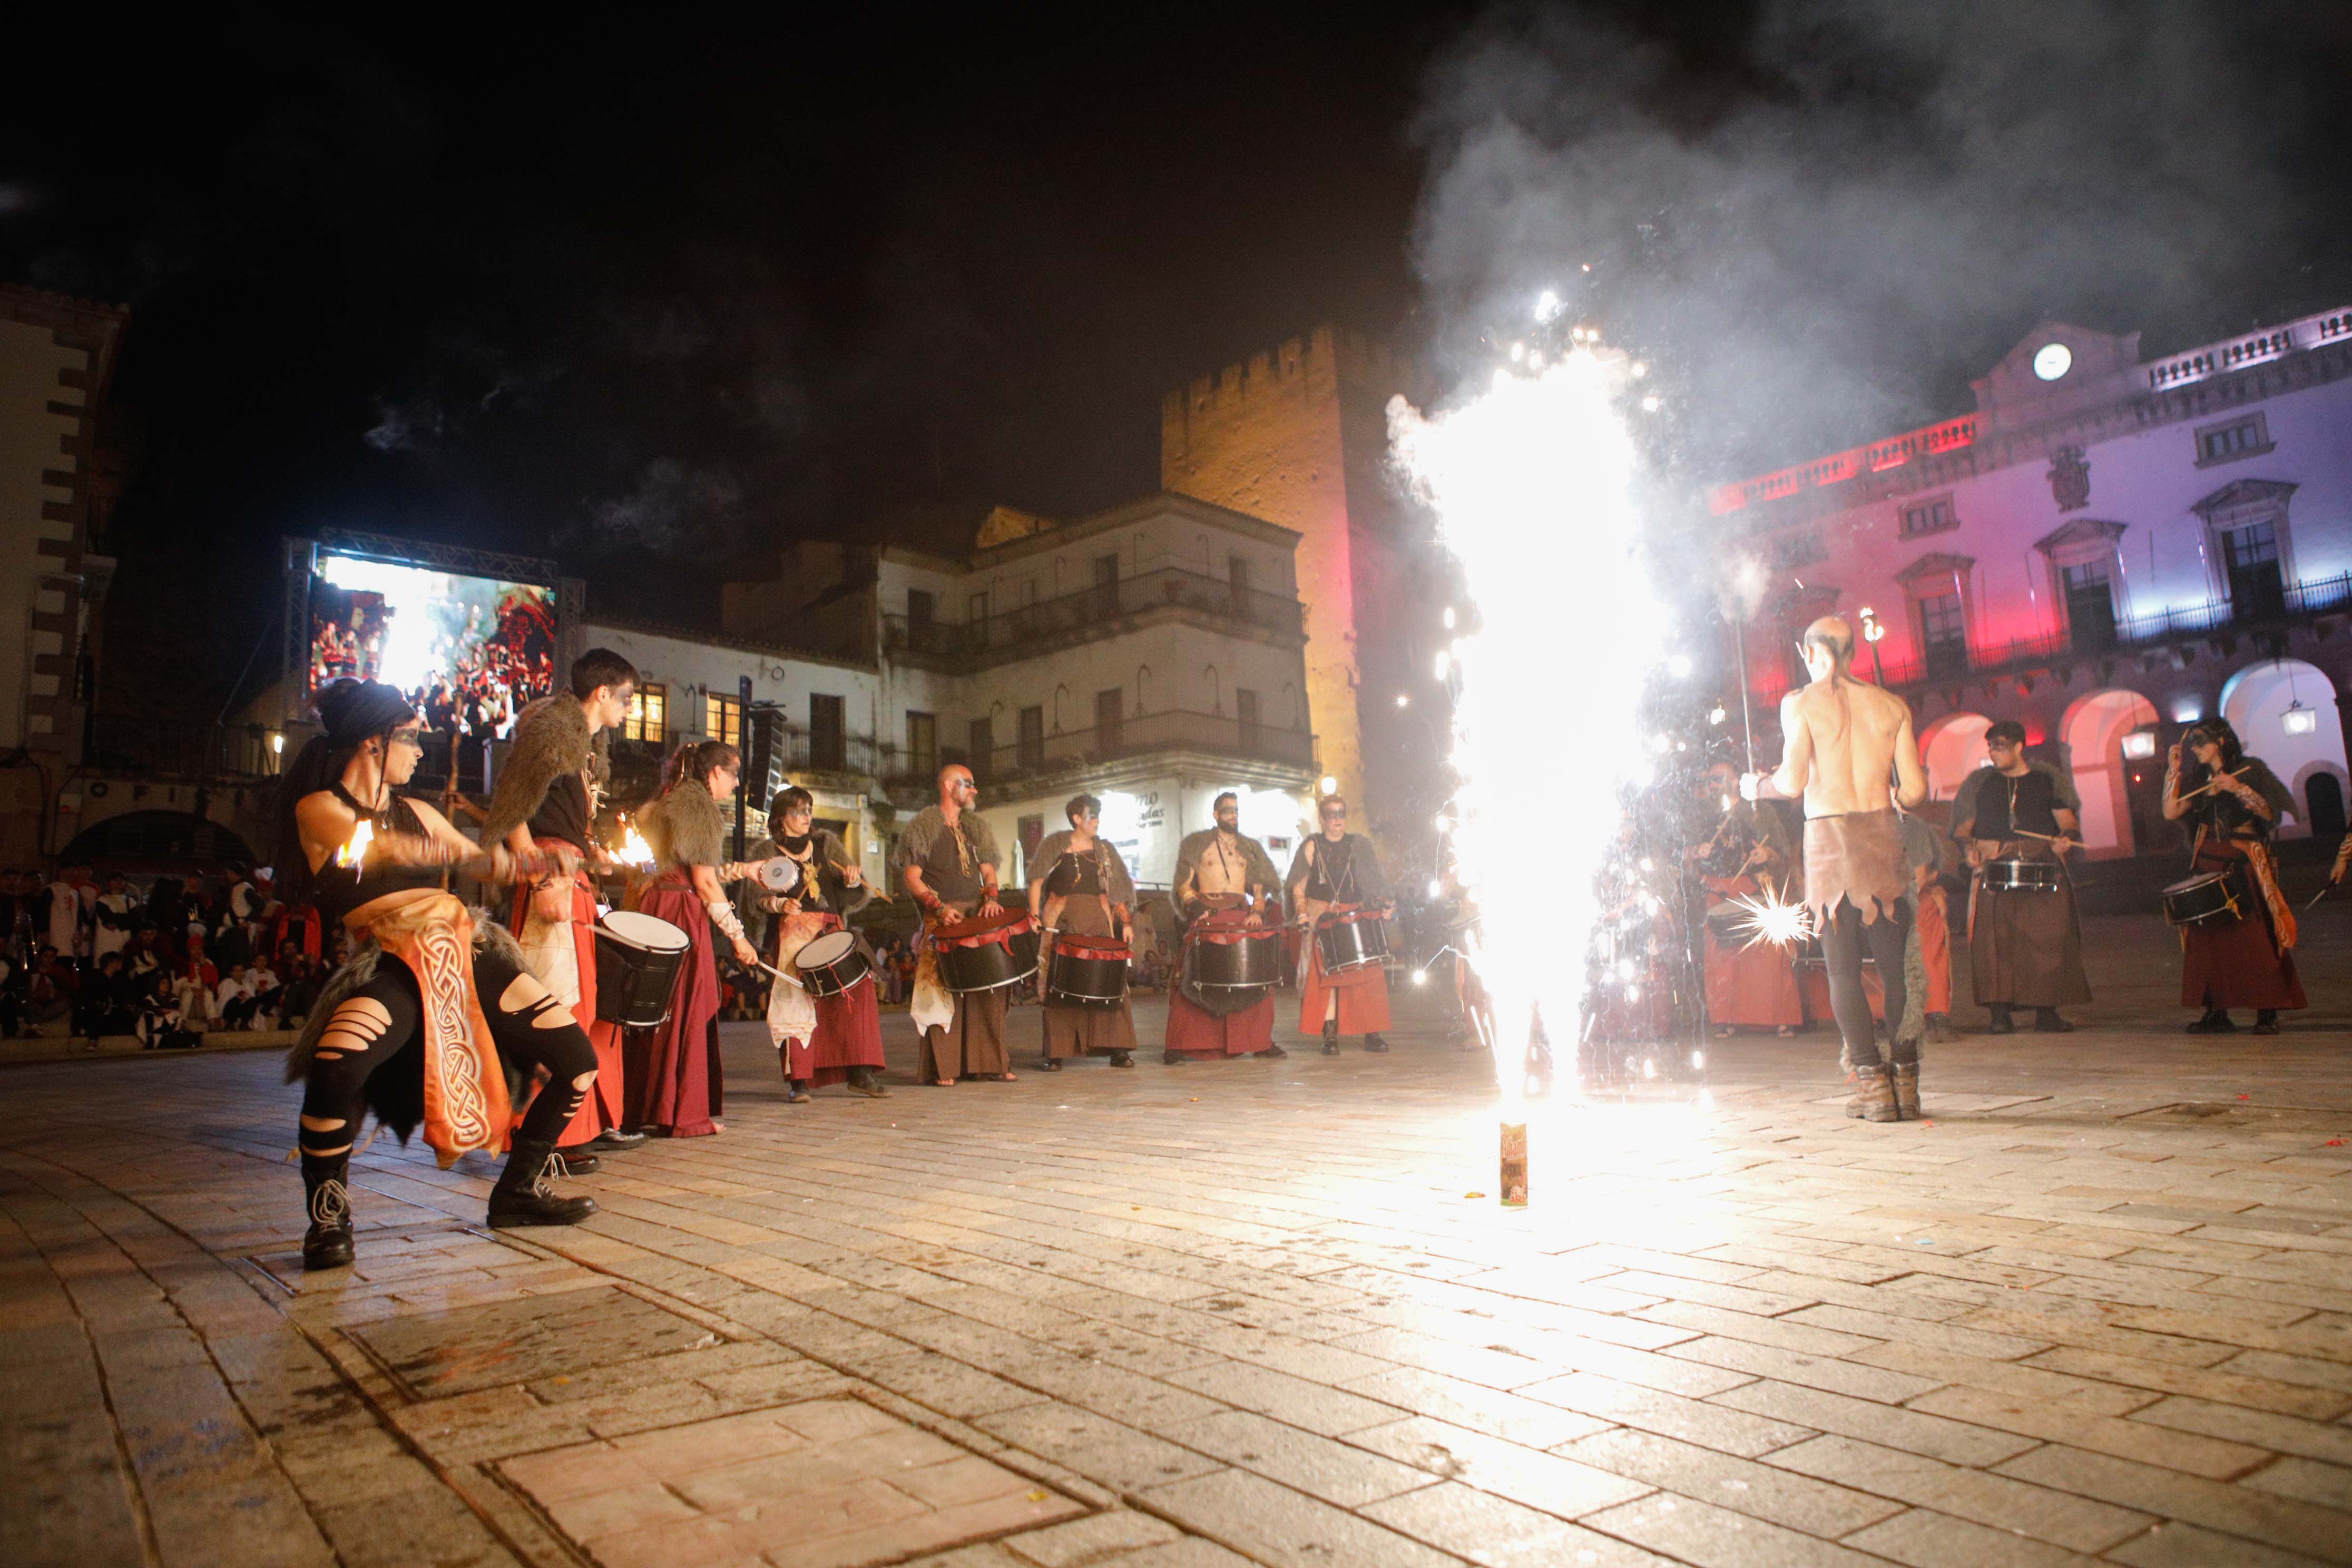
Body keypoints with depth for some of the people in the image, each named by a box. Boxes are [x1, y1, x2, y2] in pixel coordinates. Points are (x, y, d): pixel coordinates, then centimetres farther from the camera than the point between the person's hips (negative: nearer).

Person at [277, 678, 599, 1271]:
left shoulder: (415, 812, 20)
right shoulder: (318, 807, 2)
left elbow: (481, 861, 33)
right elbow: (379, 847, -17)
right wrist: (471, 854, -28)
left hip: (468, 949, 6)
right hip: (395, 964, -6)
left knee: (578, 1061, 0)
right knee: (336, 1067, -34)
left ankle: (519, 1190, 20)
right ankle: (328, 1218, -8)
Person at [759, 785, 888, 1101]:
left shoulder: (826, 842, 19)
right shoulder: (770, 851, 10)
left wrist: (852, 878, -8)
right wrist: (780, 904, -18)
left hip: (833, 930, 3)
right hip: (793, 933, -3)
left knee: (860, 988, -13)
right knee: (797, 1001, -15)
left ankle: (860, 1074, -8)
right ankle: (798, 1081, -8)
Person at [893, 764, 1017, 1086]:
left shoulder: (977, 827, 19)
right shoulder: (923, 827, 1)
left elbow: (988, 869, 16)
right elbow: (912, 877, -5)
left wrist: (992, 897, -4)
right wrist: (939, 906, -17)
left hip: (980, 914, 5)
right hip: (943, 919, -5)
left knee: (990, 989, 1)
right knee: (944, 991, -9)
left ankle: (991, 1062, 7)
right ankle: (943, 1067, -5)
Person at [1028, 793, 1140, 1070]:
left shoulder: (1105, 849, 14)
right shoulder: (1055, 845, 5)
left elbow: (1119, 888, 12)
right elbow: (1036, 881, -1)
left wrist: (1126, 922, 1)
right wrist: (1034, 917, -13)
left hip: (1099, 921, 2)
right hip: (1062, 921, -2)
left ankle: (1117, 1049, 1)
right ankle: (1056, 1053, 5)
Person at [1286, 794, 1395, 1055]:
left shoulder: (1359, 846, 12)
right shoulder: (1312, 848, 6)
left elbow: (1374, 882, 12)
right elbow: (1299, 888, 4)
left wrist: (1385, 904, -5)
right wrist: (1302, 911, -11)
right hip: (1322, 919, -2)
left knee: (1368, 975, -6)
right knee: (1325, 973, -9)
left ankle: (1372, 1033, 1)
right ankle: (1330, 1035, -6)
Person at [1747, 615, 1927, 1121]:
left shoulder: (1800, 703, -1)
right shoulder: (1892, 705, 7)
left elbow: (1793, 782, -11)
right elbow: (1915, 790, 5)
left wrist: (1757, 785, 9)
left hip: (1828, 838, -3)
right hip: (1883, 835, 3)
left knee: (1842, 970, 3)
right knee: (1895, 967, 8)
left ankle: (1873, 1084, -1)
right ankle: (1906, 1084, 9)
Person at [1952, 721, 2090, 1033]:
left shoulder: (2046, 780, 13)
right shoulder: (1981, 783, 15)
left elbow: (2069, 823, 10)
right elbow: (1962, 828, 15)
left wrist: (2065, 839, -11)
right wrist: (1969, 847, -6)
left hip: (2043, 864, 0)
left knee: (2050, 934, -11)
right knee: (1994, 934, -13)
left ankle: (2046, 1011, -1)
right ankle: (1999, 1013, -12)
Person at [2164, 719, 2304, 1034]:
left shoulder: (2249, 769, 2)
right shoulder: (2200, 782, 16)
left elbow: (2268, 812, -7)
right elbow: (2171, 812, 4)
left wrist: (2238, 788, -20)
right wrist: (2174, 771, 6)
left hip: (2245, 865, -5)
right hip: (2208, 867, 5)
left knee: (2255, 937, -8)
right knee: (2208, 938, -1)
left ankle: (2267, 1014, -4)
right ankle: (2217, 1013, 2)